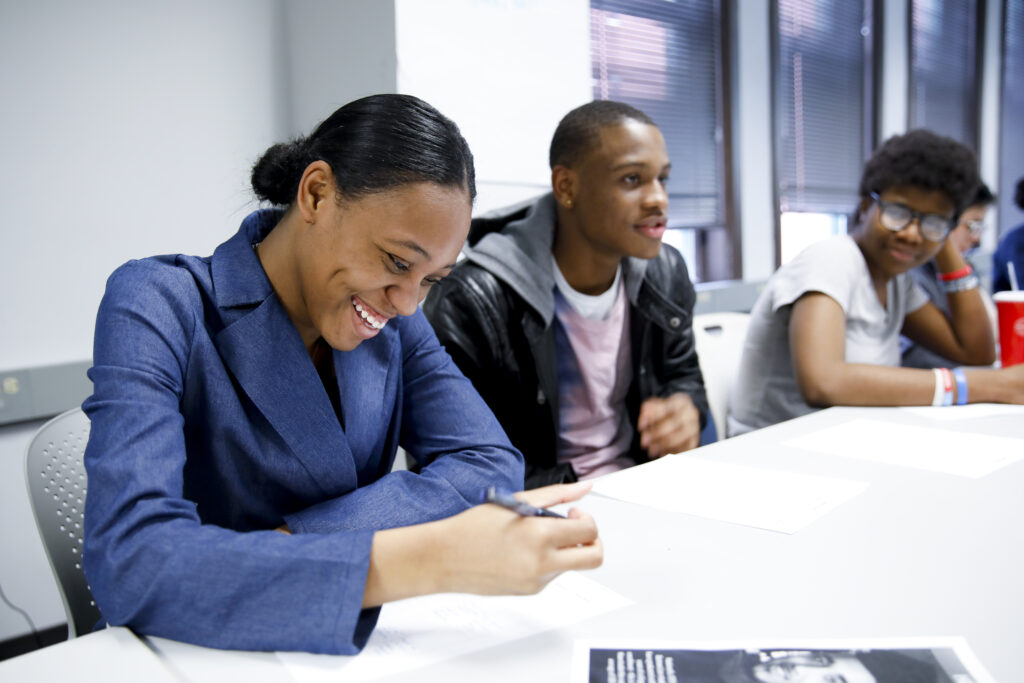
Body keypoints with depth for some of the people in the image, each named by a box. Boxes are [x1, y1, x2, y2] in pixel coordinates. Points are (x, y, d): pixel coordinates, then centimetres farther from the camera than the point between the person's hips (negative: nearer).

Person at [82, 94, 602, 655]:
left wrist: (297, 539, -21)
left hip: (352, 649, 3)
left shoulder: (391, 322, -1)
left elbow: (491, 464, -9)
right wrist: (427, 558, -36)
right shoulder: (159, 308, -15)